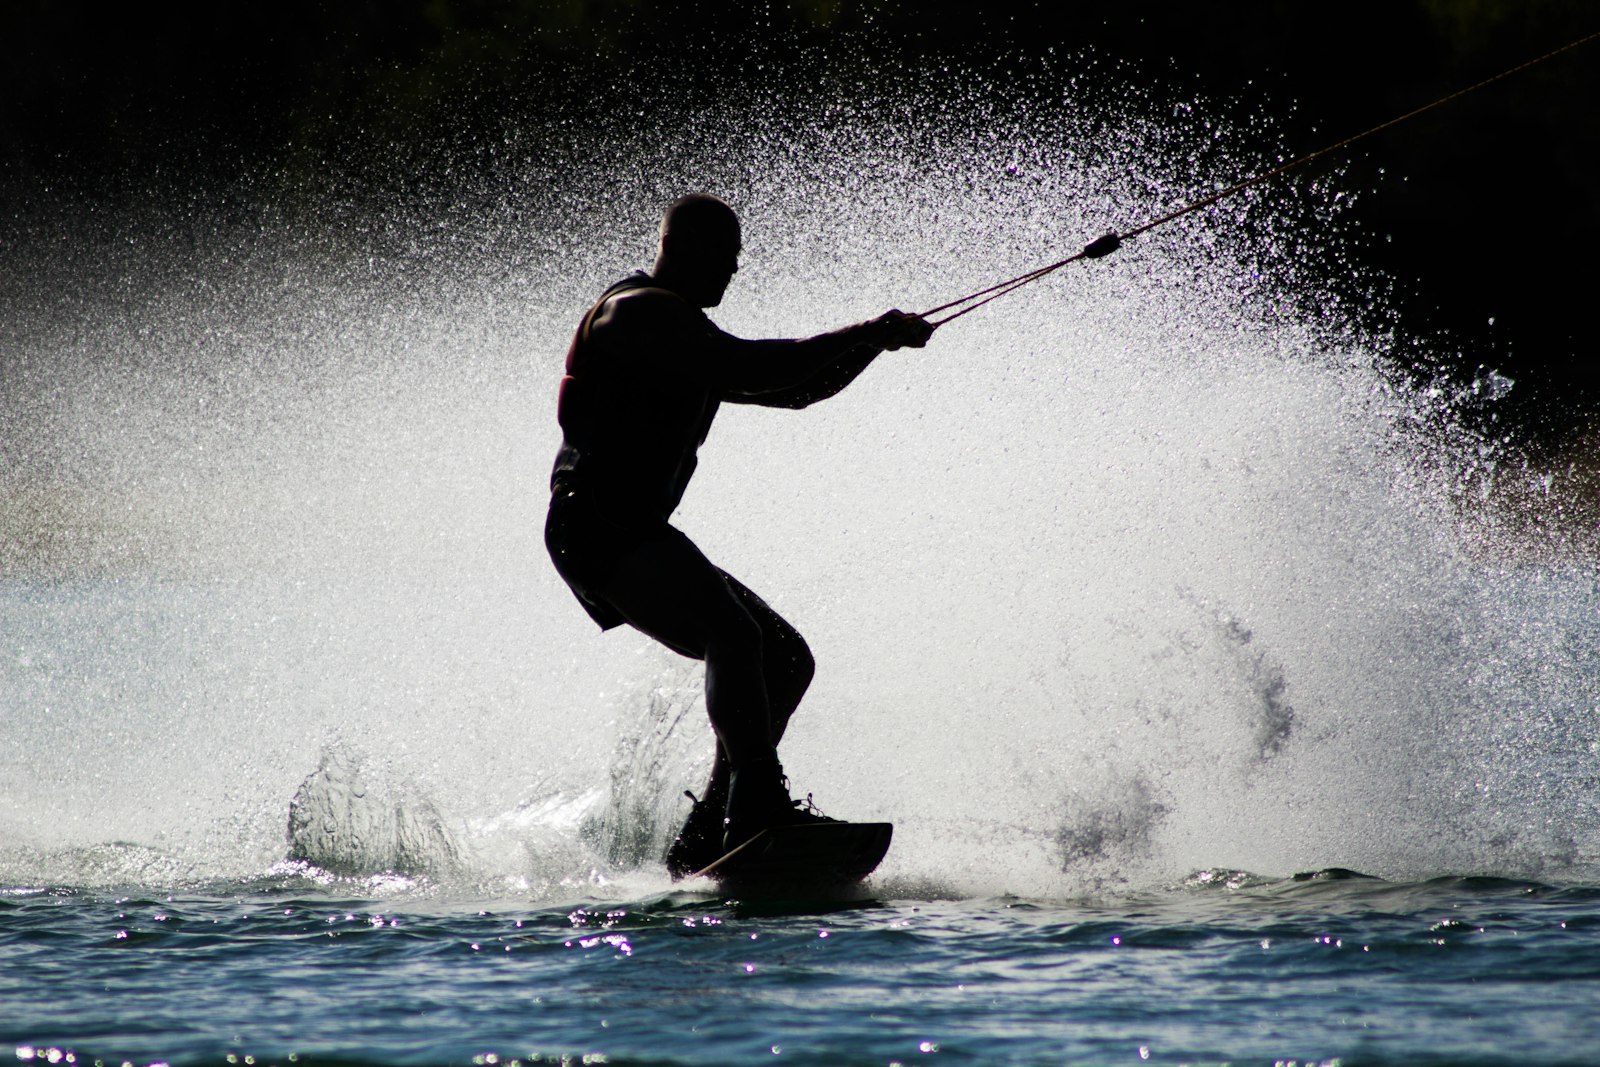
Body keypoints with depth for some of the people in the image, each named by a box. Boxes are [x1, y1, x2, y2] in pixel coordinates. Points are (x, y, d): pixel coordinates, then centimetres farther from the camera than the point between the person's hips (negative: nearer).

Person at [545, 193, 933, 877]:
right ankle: (760, 806, -38)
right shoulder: (639, 314, -9)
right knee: (734, 636, -30)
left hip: (638, 537, 11)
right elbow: (748, 372, -22)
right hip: (596, 530, -11)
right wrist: (864, 337, -16)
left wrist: (877, 339, 11)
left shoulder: (687, 336, 24)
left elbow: (792, 390, 26)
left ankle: (700, 845, 5)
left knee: (787, 660, 8)